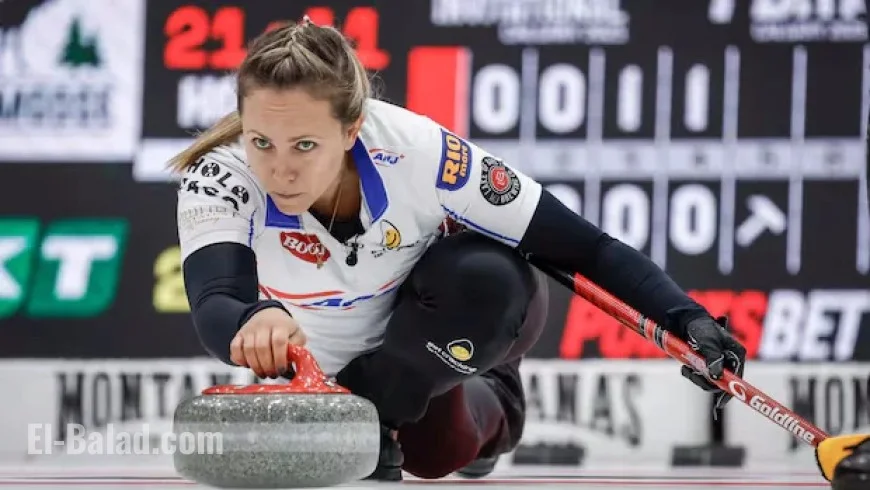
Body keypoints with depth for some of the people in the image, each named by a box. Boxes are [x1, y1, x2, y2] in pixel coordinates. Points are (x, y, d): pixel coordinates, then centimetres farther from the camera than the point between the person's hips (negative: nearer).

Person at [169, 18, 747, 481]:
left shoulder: (417, 152, -33)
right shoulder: (218, 181, -32)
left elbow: (581, 246, -26)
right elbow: (213, 307, -50)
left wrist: (688, 319, -39)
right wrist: (254, 322, -74)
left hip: (438, 332, -2)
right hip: (318, 362, 2)